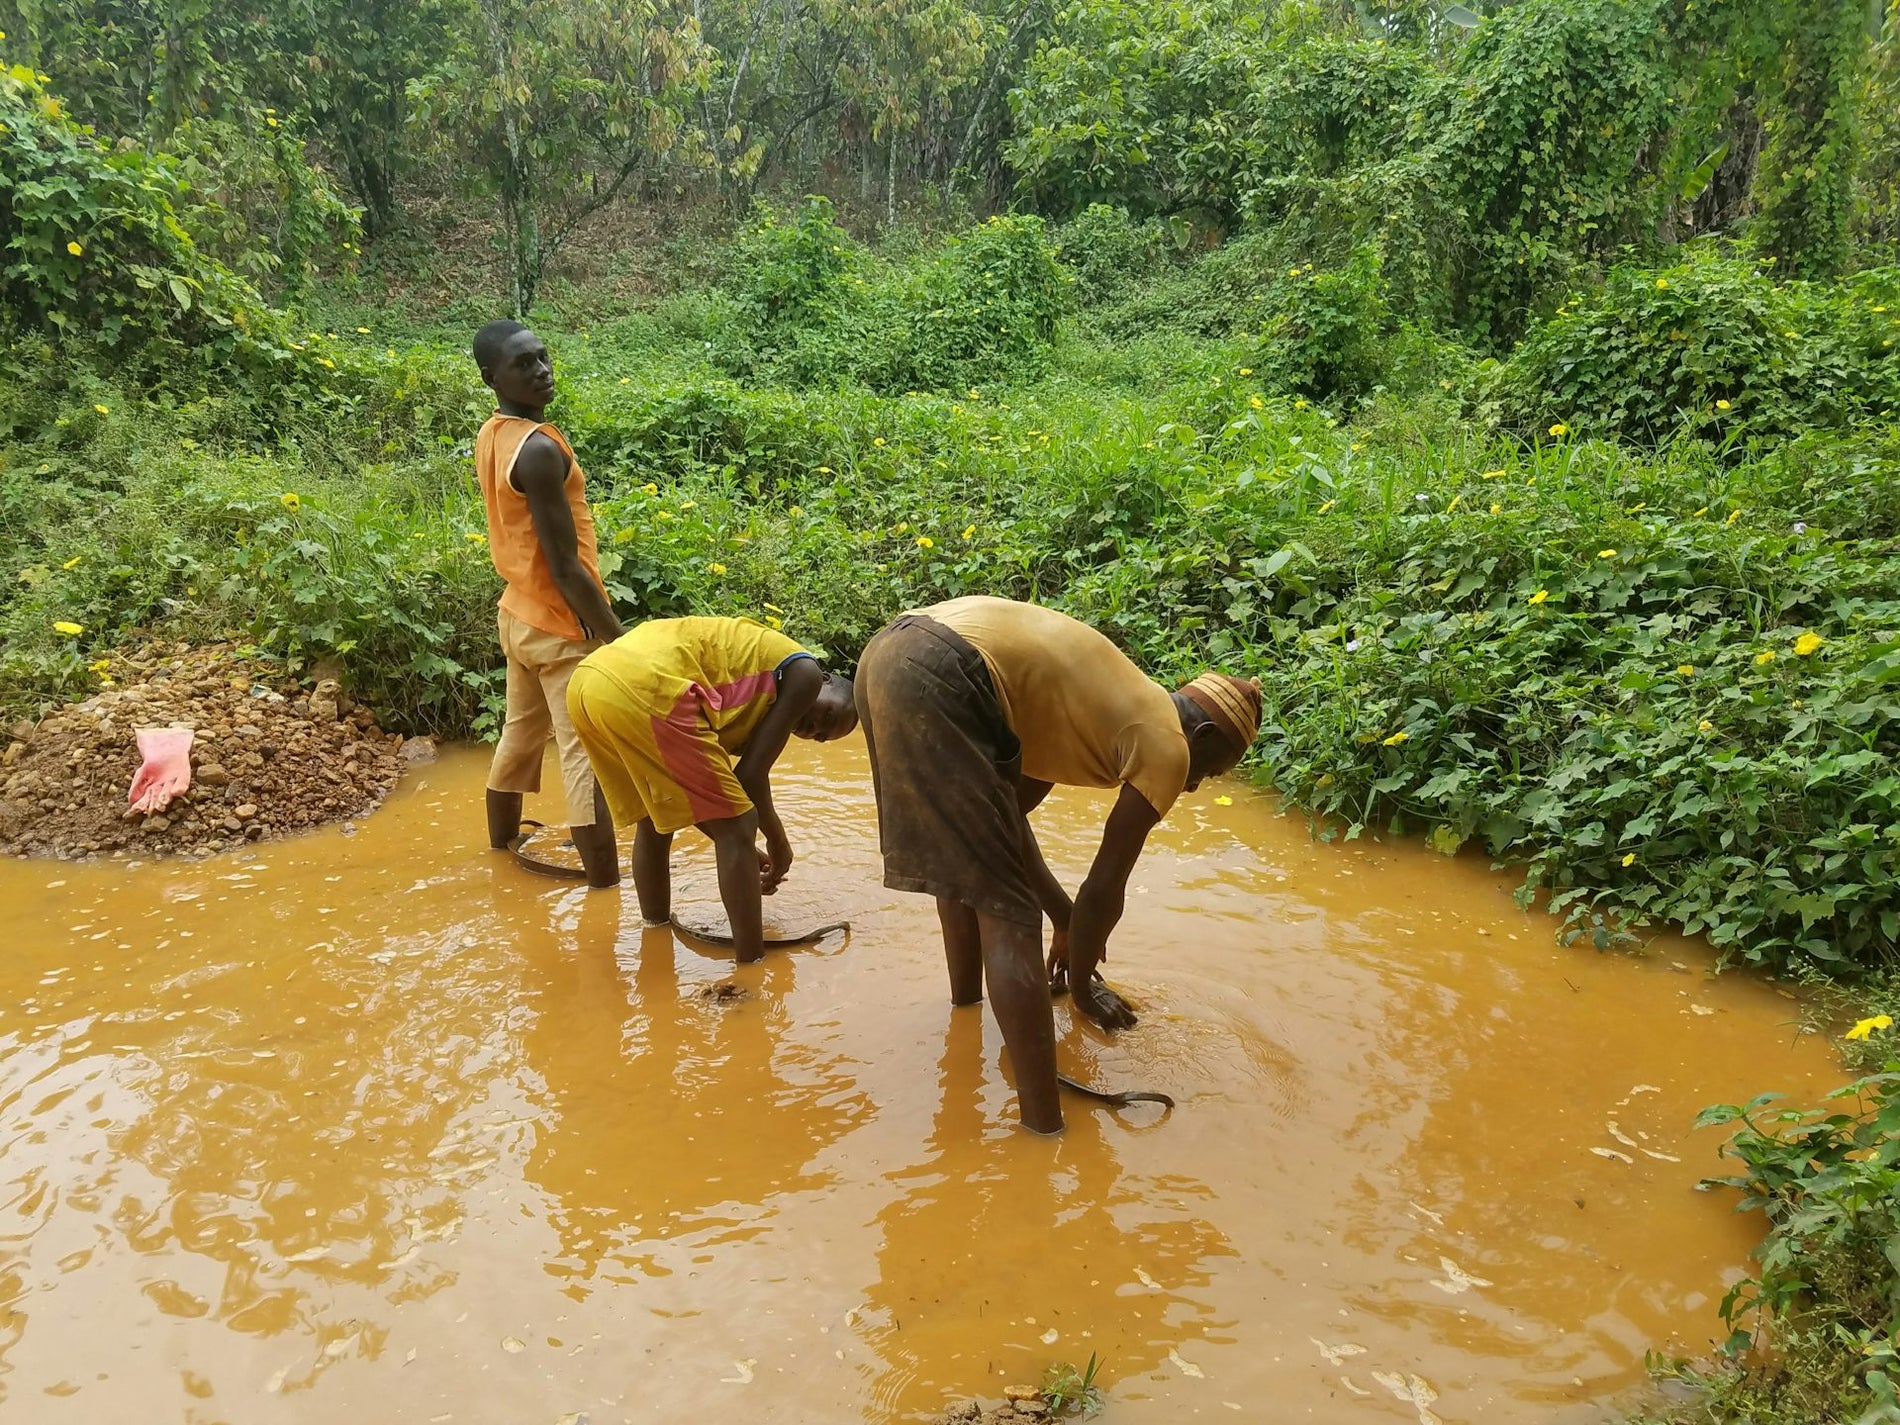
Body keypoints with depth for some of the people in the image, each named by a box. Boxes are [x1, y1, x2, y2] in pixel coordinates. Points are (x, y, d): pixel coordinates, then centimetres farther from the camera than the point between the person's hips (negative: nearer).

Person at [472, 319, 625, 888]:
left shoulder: (491, 435, 6)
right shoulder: (539, 449, -23)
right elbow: (565, 566, -24)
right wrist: (619, 637, -19)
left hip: (519, 614, 10)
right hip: (563, 626, -10)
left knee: (520, 736, 23)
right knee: (587, 755, -5)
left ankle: (500, 849, 39)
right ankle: (606, 886, 0)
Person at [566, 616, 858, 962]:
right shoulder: (804, 672, 13)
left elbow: (683, 793, 31)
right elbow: (750, 775, 6)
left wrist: (742, 852, 34)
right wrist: (778, 844, 21)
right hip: (645, 688, -9)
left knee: (654, 819, 28)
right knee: (737, 828, 2)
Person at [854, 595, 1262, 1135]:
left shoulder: (1113, 709, 31)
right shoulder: (1167, 747, 8)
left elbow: (1003, 813, 35)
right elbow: (1104, 889, 12)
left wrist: (1065, 920, 42)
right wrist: (1081, 982, 28)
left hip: (890, 653, 10)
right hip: (940, 678, -10)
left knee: (962, 860, 30)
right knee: (1007, 916, -3)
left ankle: (966, 1002, 50)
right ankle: (1043, 1126, 3)